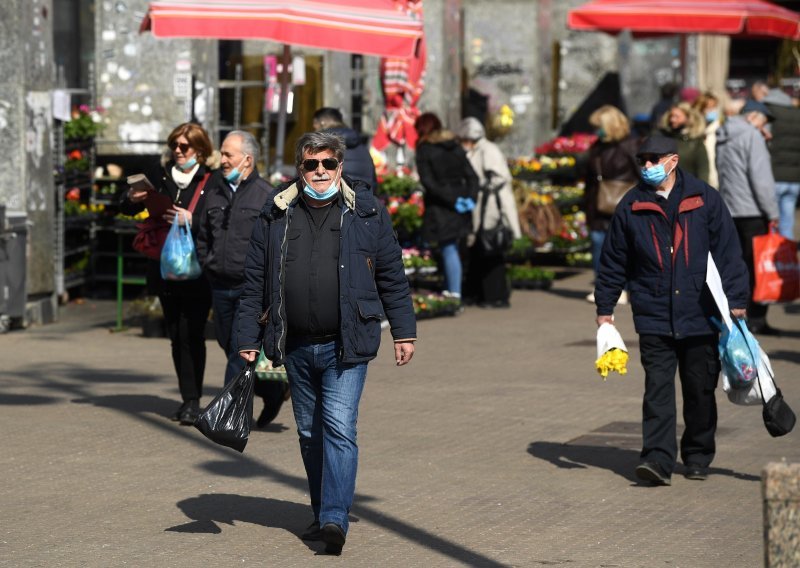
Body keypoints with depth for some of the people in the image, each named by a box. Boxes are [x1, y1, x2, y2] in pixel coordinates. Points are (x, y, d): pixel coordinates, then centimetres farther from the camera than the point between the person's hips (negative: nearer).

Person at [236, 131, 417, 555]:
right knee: (309, 433, 11)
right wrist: (249, 340, 7)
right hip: (296, 348, 3)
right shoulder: (275, 216, 5)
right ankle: (322, 514, 24)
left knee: (339, 428, -13)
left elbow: (392, 276, 6)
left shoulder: (367, 213, 1)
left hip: (346, 347, -3)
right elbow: (254, 282, 9)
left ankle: (335, 519, -17)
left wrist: (404, 332, 4)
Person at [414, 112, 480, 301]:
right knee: (454, 249, 13)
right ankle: (450, 289, 17)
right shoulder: (455, 147, 10)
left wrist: (451, 200, -15)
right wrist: (470, 198, -6)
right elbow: (472, 175, 4)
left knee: (448, 250, -4)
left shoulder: (424, 150, -7)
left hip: (440, 207, -6)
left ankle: (454, 293, -5)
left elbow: (428, 182, -16)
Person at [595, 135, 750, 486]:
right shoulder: (631, 207, 4)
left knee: (700, 390, 8)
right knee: (657, 389, -8)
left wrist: (736, 299, -3)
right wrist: (605, 307, 12)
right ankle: (658, 459, -11)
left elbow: (728, 253, 2)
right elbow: (613, 262, 12)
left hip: (700, 316, 0)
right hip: (653, 318, 0)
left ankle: (697, 456, 23)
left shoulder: (704, 200, 1)